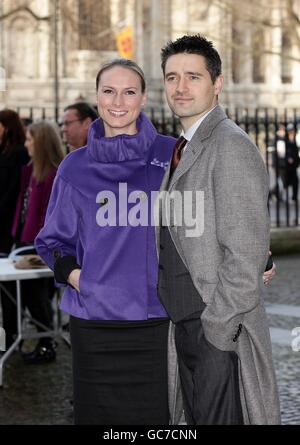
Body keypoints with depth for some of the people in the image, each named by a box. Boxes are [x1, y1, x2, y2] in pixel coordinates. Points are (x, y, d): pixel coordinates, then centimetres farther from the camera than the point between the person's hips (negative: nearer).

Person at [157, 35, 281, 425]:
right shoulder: (182, 148, 14)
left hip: (220, 328, -9)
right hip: (184, 321, 9)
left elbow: (246, 253, -20)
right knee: (197, 419, 18)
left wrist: (218, 327, -19)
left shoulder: (231, 145, -15)